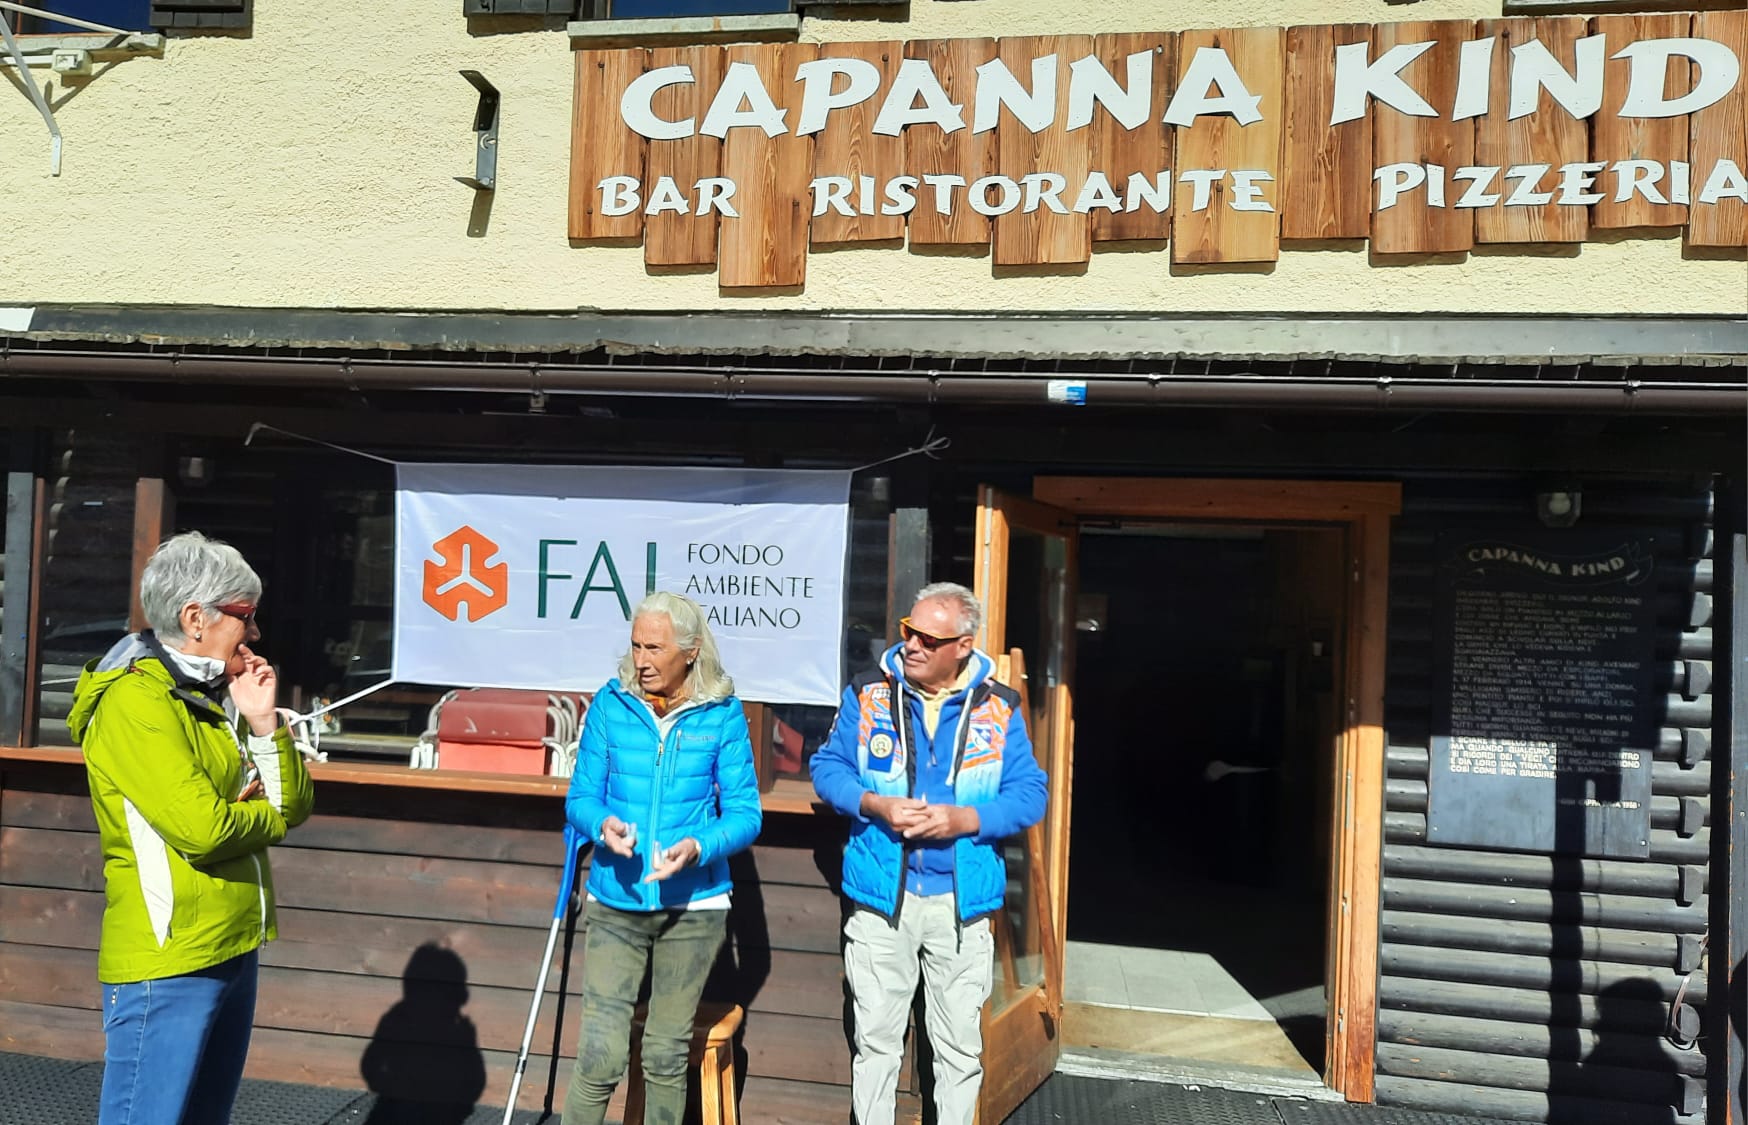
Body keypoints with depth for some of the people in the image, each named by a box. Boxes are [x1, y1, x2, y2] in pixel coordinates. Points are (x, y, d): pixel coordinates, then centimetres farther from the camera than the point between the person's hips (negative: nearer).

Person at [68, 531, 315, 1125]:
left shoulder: (216, 699, 13)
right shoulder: (135, 700, -14)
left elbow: (294, 805, 9)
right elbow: (200, 828, -24)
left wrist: (263, 723, -4)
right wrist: (266, 818, -3)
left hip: (231, 951, 9)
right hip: (167, 963, -9)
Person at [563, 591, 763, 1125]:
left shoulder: (722, 715, -5)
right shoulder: (611, 705, -2)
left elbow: (745, 813, -4)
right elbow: (581, 797, 2)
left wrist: (698, 847, -23)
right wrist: (603, 825, -21)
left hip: (693, 905, 0)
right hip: (616, 903, 0)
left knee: (667, 1055, 13)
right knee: (600, 1054, -5)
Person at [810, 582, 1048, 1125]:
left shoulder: (999, 708, -2)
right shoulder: (867, 693, -1)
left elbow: (1029, 794, -3)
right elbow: (827, 767, 2)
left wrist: (963, 820, -19)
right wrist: (874, 805, -16)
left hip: (961, 899, 0)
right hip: (880, 895, 0)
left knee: (961, 1042, 12)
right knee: (876, 1036, 10)